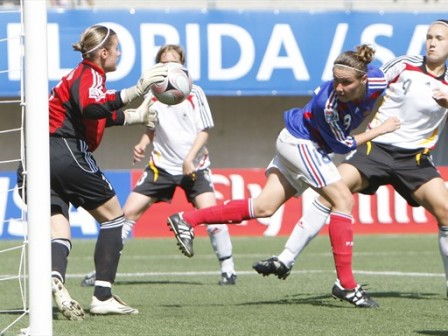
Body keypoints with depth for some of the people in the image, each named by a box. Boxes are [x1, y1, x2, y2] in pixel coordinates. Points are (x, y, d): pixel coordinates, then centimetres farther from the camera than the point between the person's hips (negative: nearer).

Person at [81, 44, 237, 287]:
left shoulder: (194, 93, -4)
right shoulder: (152, 95, 4)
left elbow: (204, 130, -4)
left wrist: (190, 158, -16)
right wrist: (142, 145, -5)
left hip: (194, 165, -3)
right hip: (162, 165, 3)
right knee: (128, 212, -3)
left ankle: (227, 268, -7)